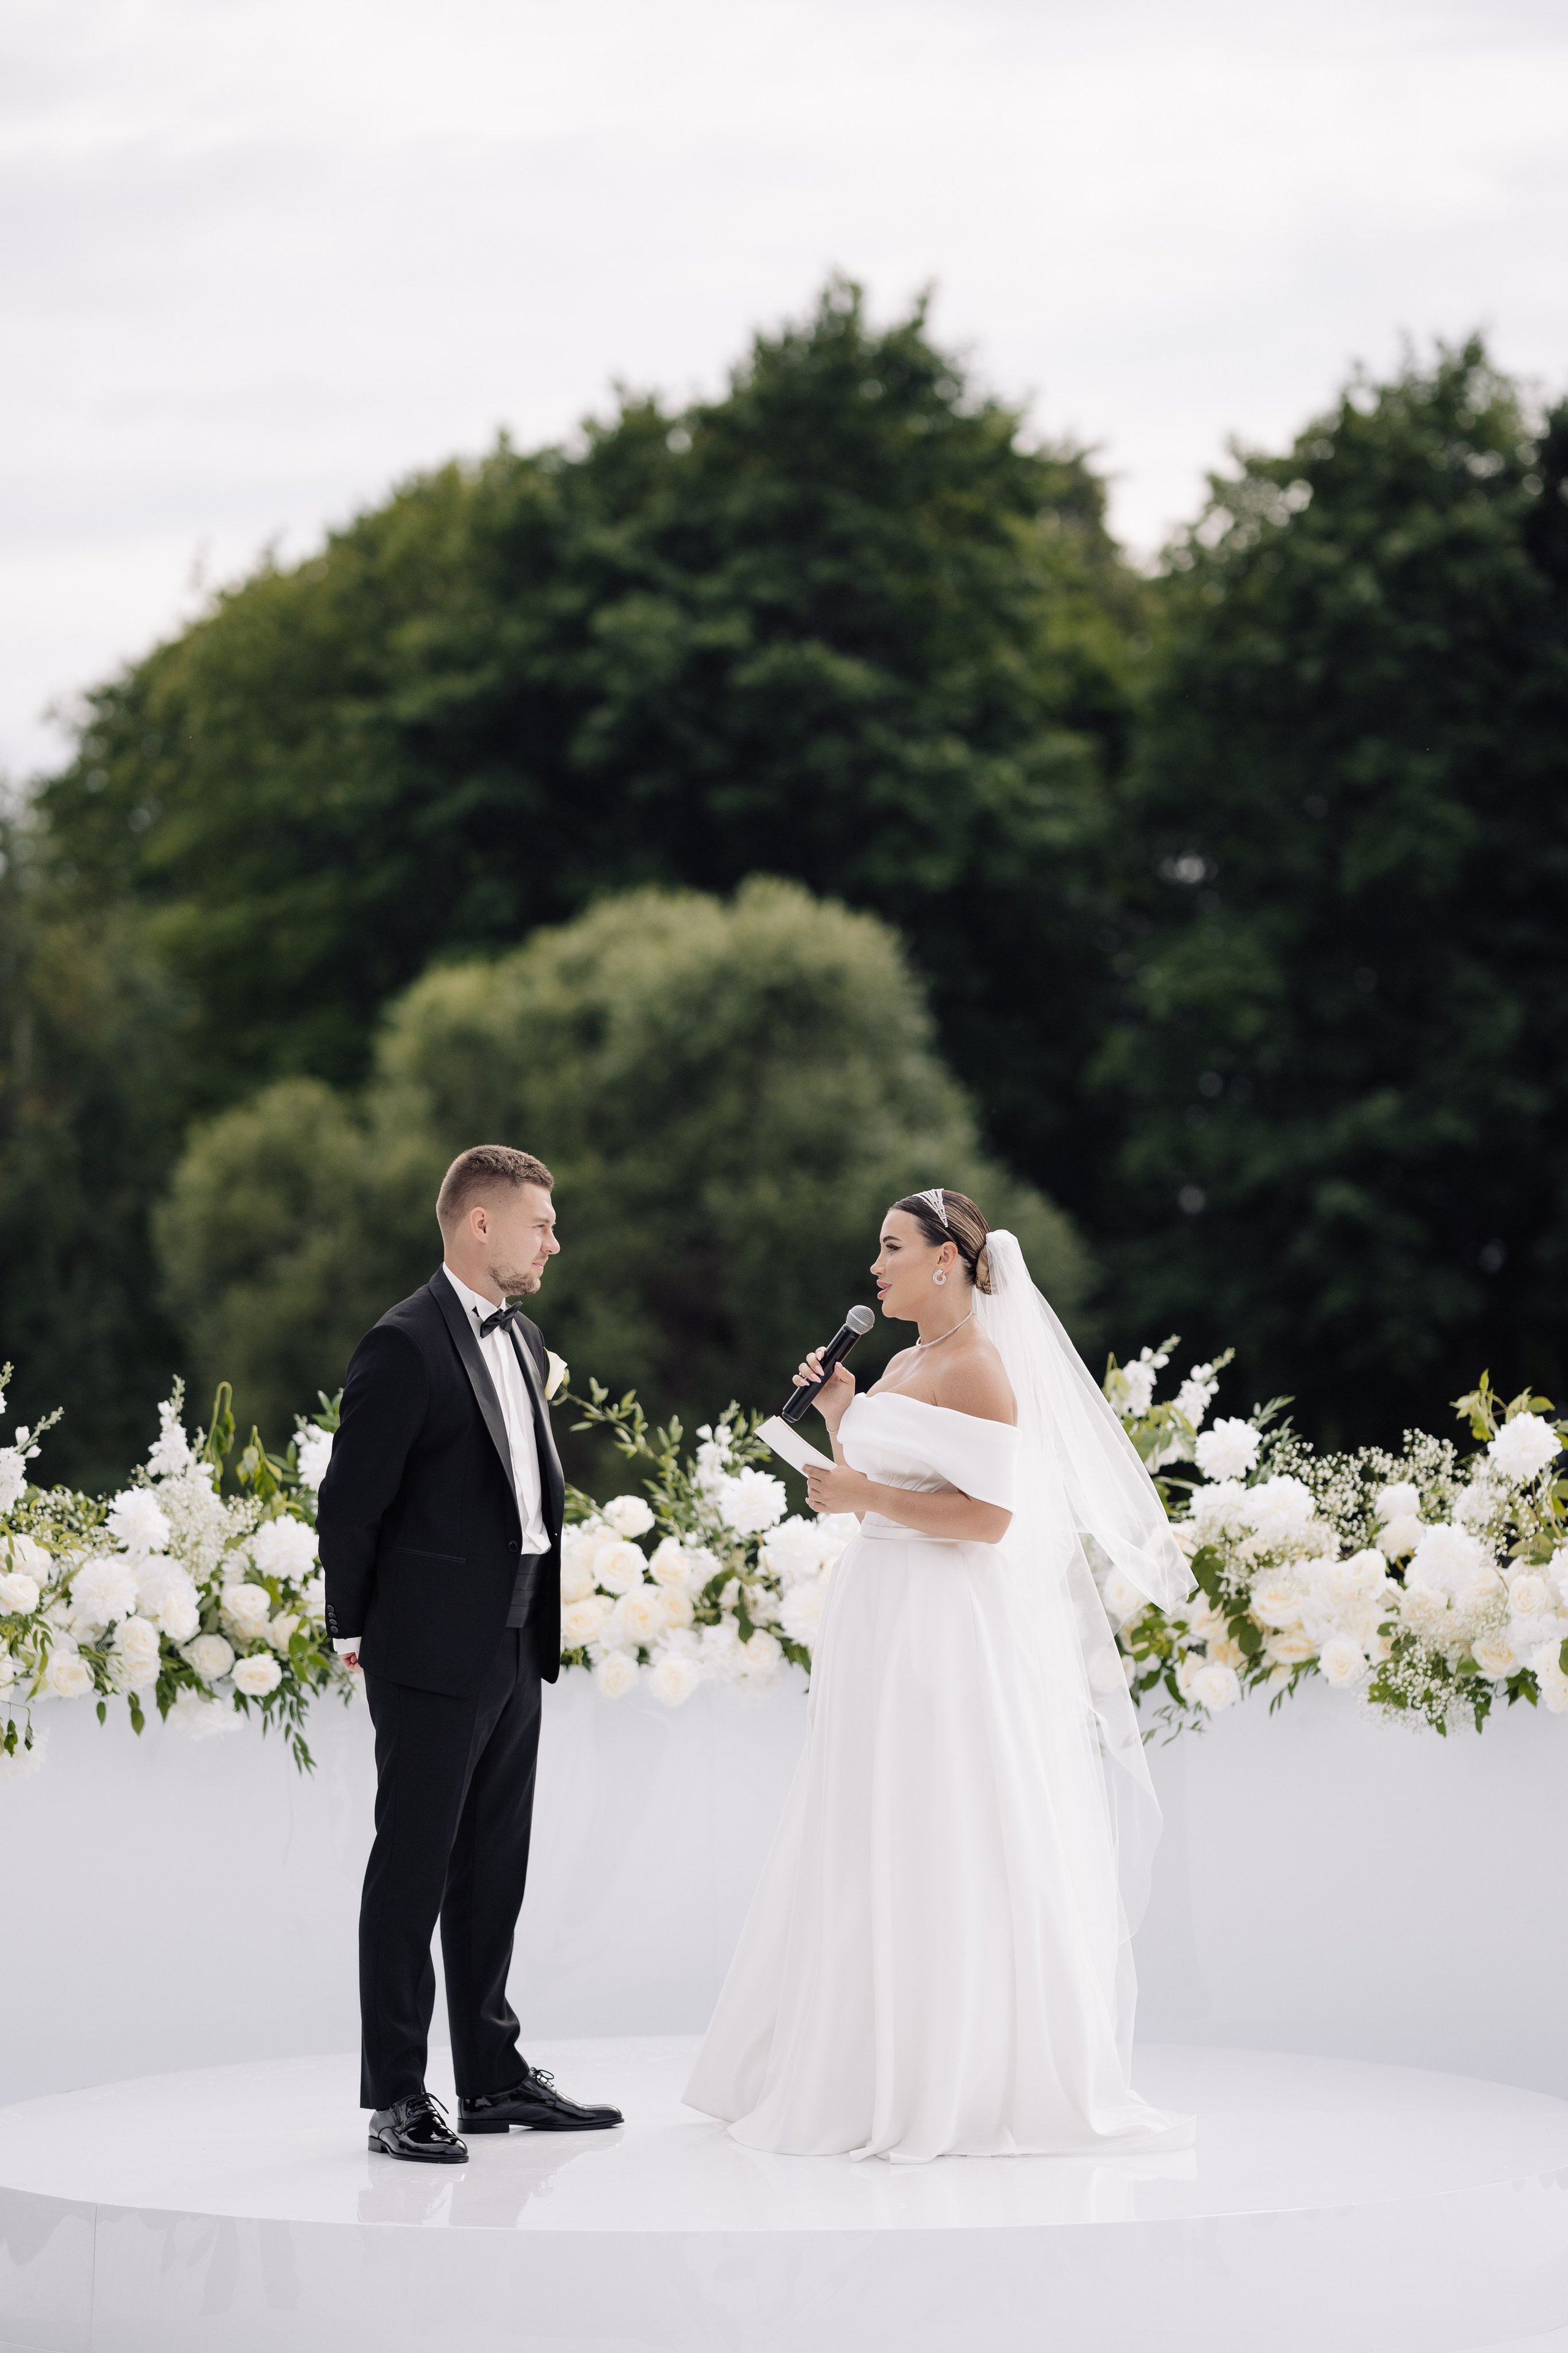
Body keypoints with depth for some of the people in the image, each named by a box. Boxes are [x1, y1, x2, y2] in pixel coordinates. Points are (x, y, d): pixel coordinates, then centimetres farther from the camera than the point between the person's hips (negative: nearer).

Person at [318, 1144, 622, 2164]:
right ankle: (397, 2095, 4)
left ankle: (494, 2076, 21)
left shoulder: (522, 1340, 13)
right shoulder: (406, 1344, -14)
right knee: (414, 1867, -2)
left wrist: (541, 1623, 15)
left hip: (514, 1647, 8)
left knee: (495, 1869, 13)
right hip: (434, 1650, -8)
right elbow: (351, 1503, -12)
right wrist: (357, 1631, -5)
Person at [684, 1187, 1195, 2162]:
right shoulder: (903, 1366, 15)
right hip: (879, 1620, 9)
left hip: (946, 1634, -9)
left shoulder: (980, 1371, -12)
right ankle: (870, 2069, 19)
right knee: (868, 1854, 12)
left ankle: (971, 2082, 3)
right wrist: (839, 1421, 10)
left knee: (944, 1855, -5)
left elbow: (988, 1518, -20)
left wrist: (866, 1495, -18)